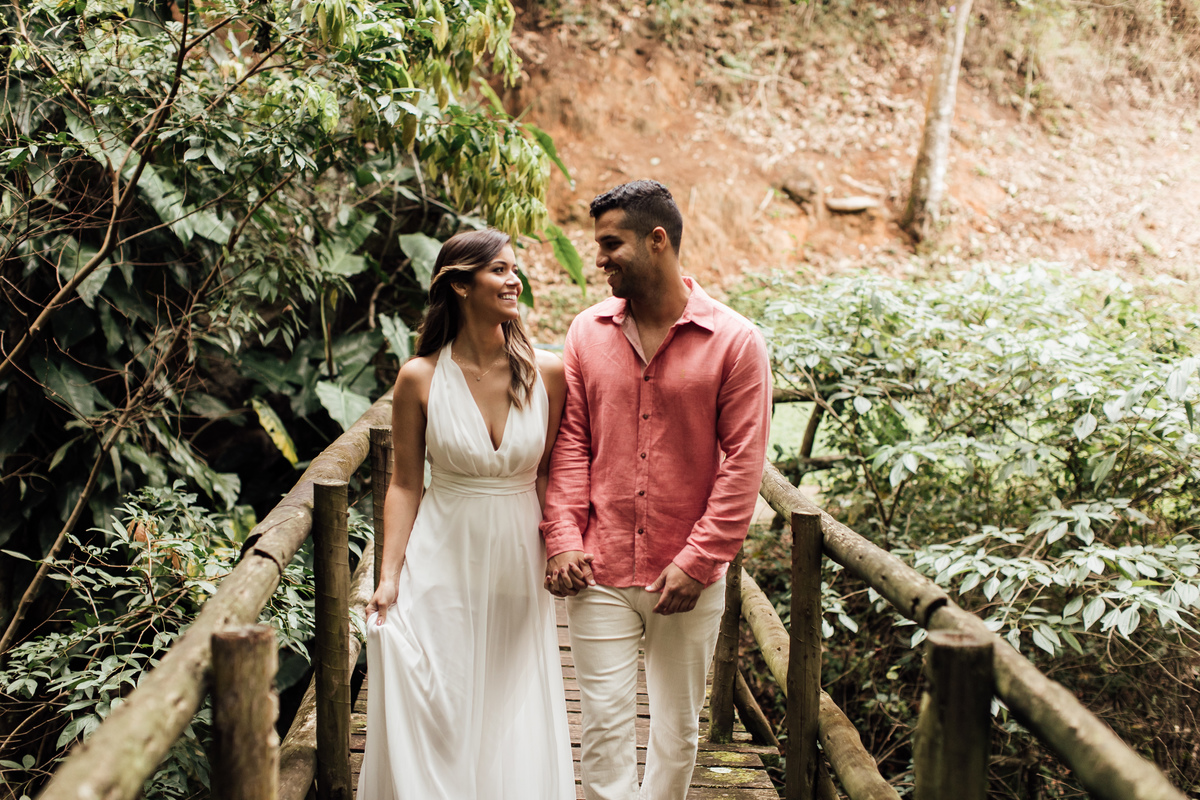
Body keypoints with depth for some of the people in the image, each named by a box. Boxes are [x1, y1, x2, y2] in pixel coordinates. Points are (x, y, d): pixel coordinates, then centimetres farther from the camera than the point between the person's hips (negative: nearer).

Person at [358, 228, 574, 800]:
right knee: (436, 721, 5)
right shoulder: (421, 378, -7)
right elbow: (405, 484, -1)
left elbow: (550, 474, 6)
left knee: (514, 723, 9)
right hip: (442, 566, -1)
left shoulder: (546, 373, -3)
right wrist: (389, 576, -6)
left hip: (518, 568, 2)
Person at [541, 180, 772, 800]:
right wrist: (563, 540, -6)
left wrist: (697, 562, -12)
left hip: (690, 583, -1)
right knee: (605, 729, 2)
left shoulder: (734, 342, -7)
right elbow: (570, 444, 4)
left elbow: (742, 462, -8)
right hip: (599, 575, 2)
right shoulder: (587, 333, 3)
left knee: (677, 731, 13)